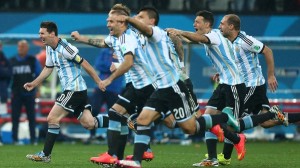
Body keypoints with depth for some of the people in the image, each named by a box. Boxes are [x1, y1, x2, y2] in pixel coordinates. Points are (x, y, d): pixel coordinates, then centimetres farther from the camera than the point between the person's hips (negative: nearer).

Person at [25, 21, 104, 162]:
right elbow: (48, 68, 24)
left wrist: (99, 82, -11)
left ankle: (45, 155, -4)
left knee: (52, 118, -9)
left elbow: (85, 64, -14)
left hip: (75, 89, -9)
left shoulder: (65, 48, -17)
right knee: (88, 123, 4)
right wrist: (34, 84, 22)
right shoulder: (49, 48, 11)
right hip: (70, 90, 9)